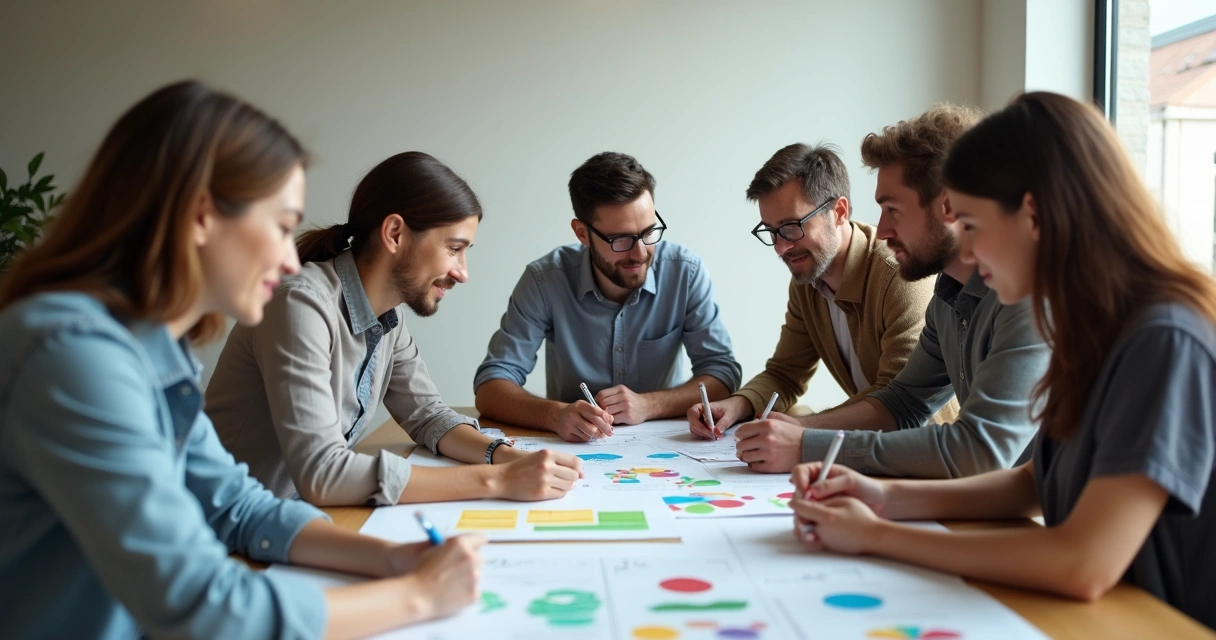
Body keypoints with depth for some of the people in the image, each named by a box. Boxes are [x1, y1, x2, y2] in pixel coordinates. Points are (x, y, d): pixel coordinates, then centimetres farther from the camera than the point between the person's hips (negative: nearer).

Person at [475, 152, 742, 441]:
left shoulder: (685, 272, -11)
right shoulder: (545, 280, -13)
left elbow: (723, 373, -8)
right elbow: (491, 388, -14)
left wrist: (648, 405, -26)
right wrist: (556, 415, -34)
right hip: (571, 448, 0)